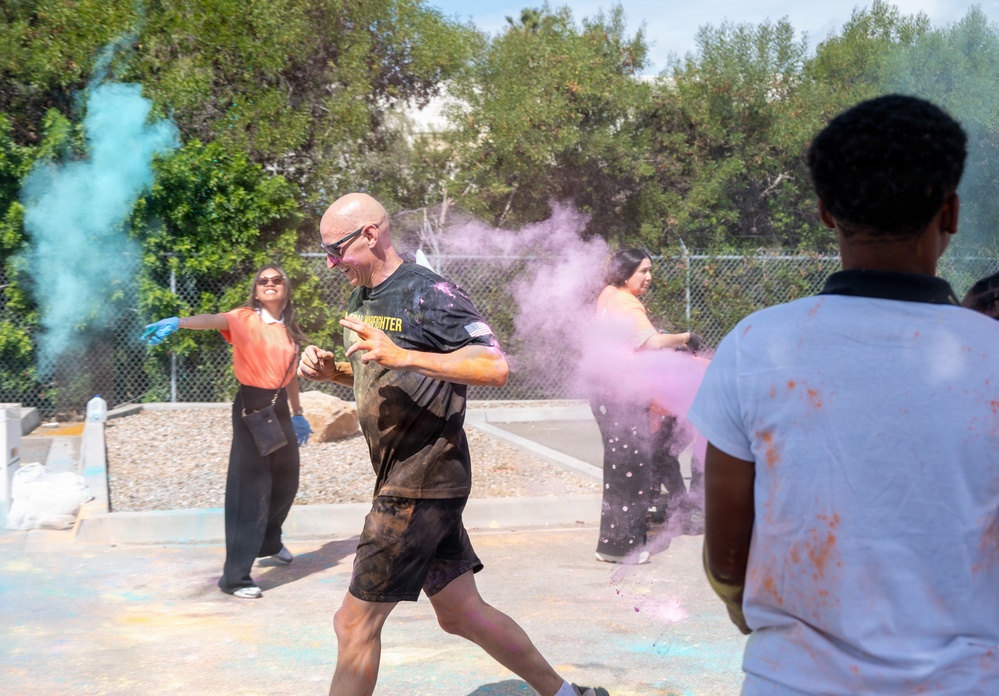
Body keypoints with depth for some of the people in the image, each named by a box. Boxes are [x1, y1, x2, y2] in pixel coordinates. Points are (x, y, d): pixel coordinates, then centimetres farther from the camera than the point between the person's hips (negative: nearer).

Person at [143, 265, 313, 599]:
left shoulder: (289, 330, 10)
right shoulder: (245, 319, -10)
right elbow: (212, 320, -31)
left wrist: (297, 414, 25)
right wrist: (178, 321, -50)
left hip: (280, 406, 7)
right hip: (251, 405, -7)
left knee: (285, 482, 19)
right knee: (251, 488, -9)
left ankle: (269, 542, 46)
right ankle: (235, 577, -6)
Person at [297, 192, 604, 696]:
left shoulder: (428, 294, -15)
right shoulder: (362, 300, 13)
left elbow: (495, 368, -24)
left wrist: (402, 354, -31)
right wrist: (330, 370, 5)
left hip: (424, 482, -9)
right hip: (402, 480, 9)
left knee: (355, 622, -4)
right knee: (461, 613, 16)